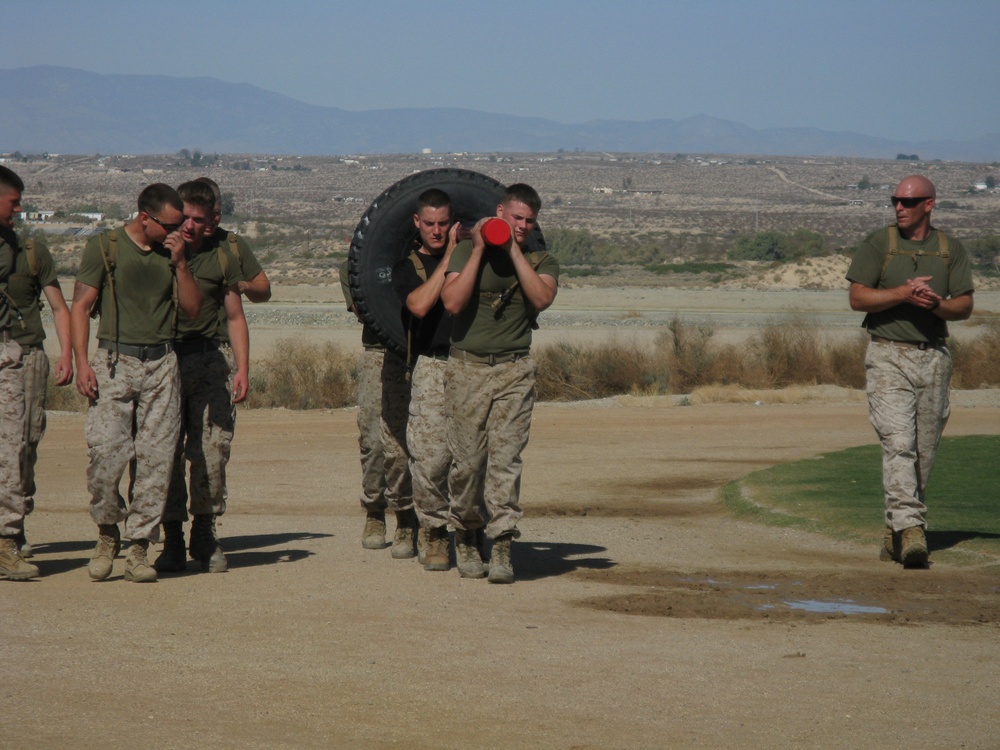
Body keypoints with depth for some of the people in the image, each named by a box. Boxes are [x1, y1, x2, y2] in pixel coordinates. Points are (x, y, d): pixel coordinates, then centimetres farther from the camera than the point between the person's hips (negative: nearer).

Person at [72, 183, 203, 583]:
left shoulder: (173, 252, 14)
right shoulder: (104, 246, 2)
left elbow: (192, 309, 11)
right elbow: (80, 306, 0)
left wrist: (180, 263, -1)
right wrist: (82, 362, -10)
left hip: (161, 365, 3)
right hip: (114, 362, -3)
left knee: (156, 459, -2)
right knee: (106, 452, -14)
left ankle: (139, 548, 4)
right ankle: (107, 532, 8)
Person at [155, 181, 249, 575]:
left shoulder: (221, 257, 10)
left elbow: (235, 317, 13)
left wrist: (243, 368, 6)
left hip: (210, 363, 1)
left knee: (212, 451, -3)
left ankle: (205, 534, 9)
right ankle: (172, 541, 2)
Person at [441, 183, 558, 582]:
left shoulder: (541, 260, 10)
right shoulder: (466, 251, 4)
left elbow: (542, 298, -11)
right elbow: (452, 302, -11)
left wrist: (514, 252, -8)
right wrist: (479, 251, -9)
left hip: (514, 370, 1)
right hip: (468, 367, -1)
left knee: (506, 457, -9)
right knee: (467, 460, 0)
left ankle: (502, 548, -11)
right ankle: (465, 535, 20)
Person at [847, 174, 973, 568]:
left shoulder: (950, 249, 8)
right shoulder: (878, 243, 1)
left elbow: (965, 306, 5)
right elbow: (857, 298, -5)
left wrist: (935, 304, -16)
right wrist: (904, 293, -17)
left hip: (934, 357, 3)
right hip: (889, 355, -3)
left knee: (924, 452, 6)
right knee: (898, 444, -16)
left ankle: (894, 533, 18)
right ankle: (910, 530, -23)